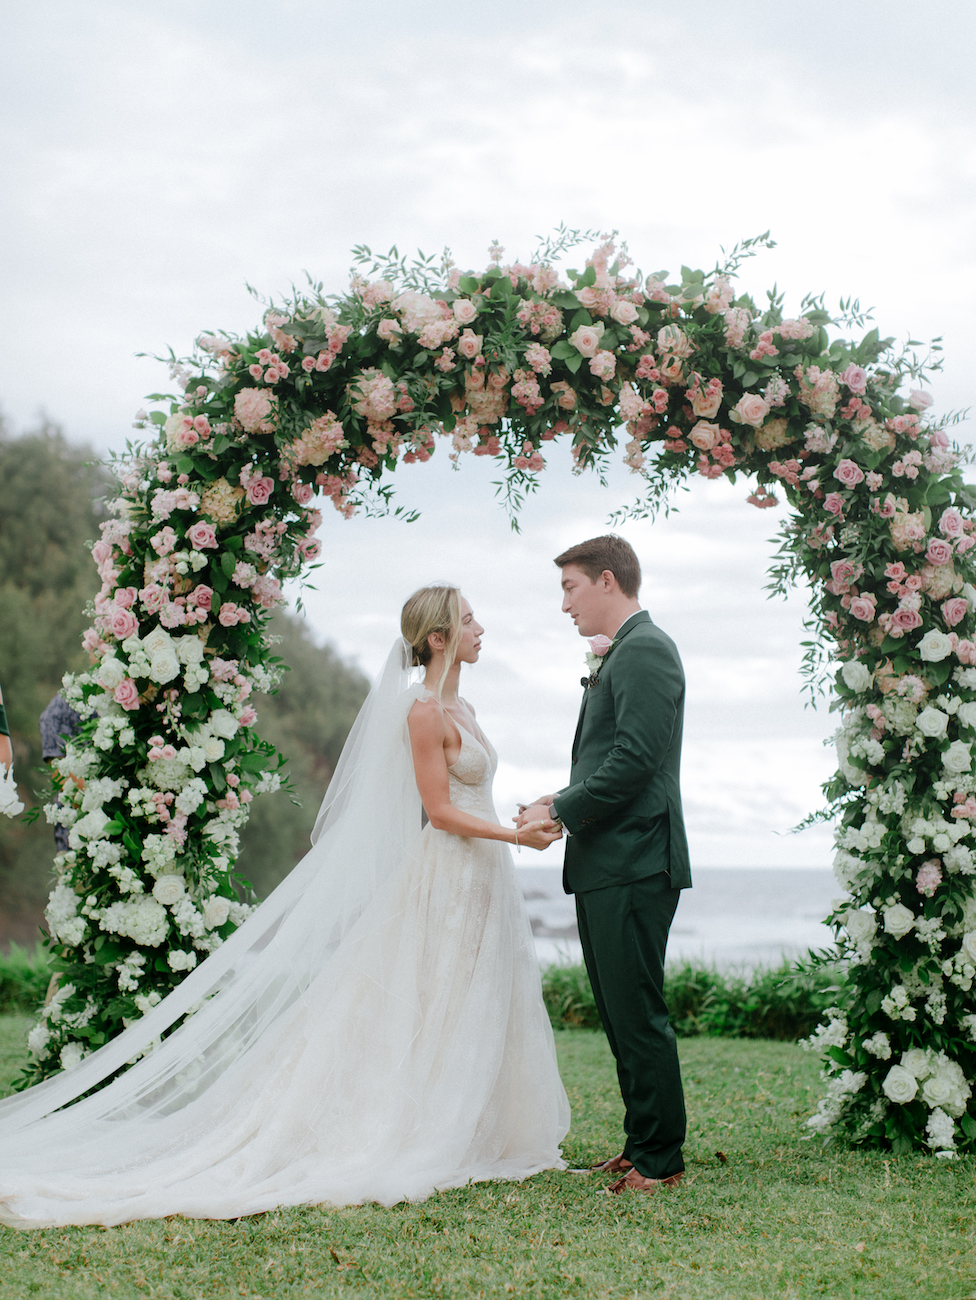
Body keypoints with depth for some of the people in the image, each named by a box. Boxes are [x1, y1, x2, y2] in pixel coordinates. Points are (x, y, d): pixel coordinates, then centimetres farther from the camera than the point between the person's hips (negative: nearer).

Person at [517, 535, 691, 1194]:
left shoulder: (645, 651, -12)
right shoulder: (617, 656, 21)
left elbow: (634, 759, -20)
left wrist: (562, 813, -13)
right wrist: (563, 802, 9)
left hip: (633, 867, -11)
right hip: (606, 867, 11)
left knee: (639, 1015, -5)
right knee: (620, 1015, 14)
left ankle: (659, 1159, 2)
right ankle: (642, 1146, 22)